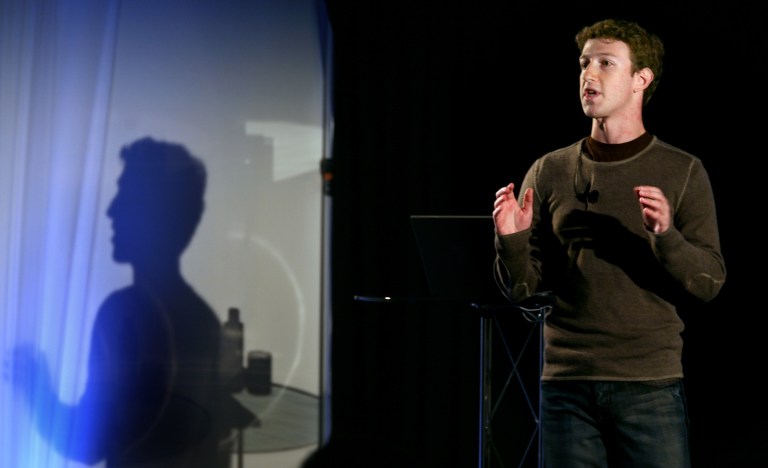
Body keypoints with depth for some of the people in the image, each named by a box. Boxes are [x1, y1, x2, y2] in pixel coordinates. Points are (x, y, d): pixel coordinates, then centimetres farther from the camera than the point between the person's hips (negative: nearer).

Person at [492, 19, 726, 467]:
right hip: (566, 384, 2)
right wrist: (511, 241, -13)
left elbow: (709, 282, -2)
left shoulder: (683, 172, 3)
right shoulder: (550, 171, 8)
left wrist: (666, 235, -20)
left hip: (650, 385, -2)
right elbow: (523, 287, 7)